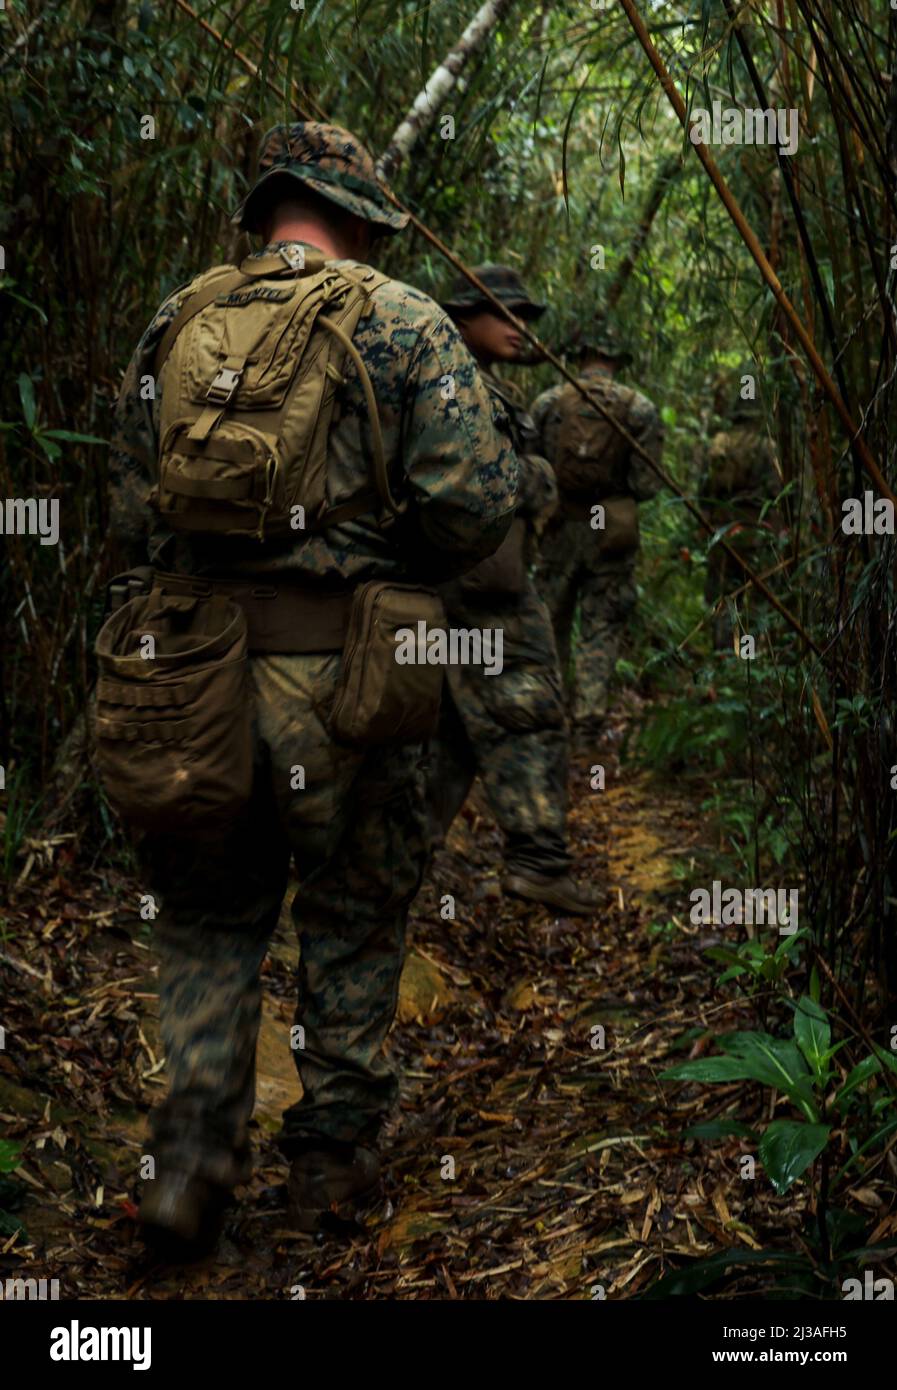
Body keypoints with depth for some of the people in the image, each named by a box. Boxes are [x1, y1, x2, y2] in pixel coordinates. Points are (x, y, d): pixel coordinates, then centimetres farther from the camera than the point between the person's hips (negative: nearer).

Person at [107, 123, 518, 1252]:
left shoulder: (173, 323, 8)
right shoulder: (404, 324, -3)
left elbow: (131, 520, 9)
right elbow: (476, 500, -12)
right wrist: (398, 566, 6)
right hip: (339, 676, -2)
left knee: (210, 918, 17)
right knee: (353, 917, 15)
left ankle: (192, 1158, 7)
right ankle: (333, 1158, 25)